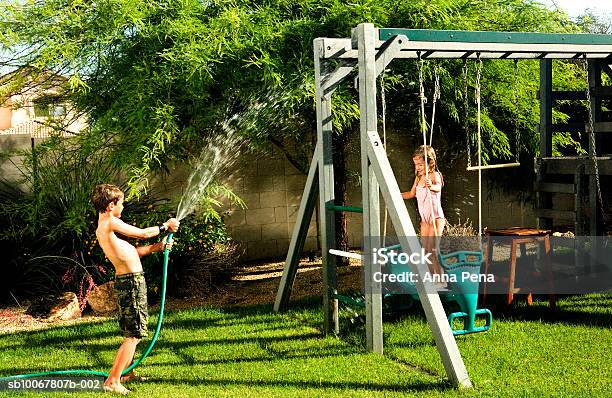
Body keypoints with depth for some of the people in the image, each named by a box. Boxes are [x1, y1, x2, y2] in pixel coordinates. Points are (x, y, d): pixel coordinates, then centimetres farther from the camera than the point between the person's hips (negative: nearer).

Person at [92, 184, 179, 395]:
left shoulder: (102, 228, 15)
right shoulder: (111, 223, -14)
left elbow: (131, 251, 18)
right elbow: (143, 233, -7)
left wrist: (157, 246, 14)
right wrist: (165, 226, 8)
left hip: (126, 280, 10)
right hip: (132, 281, -10)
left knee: (132, 332, 23)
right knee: (134, 335, -6)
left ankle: (125, 372, 34)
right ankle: (112, 381, -5)